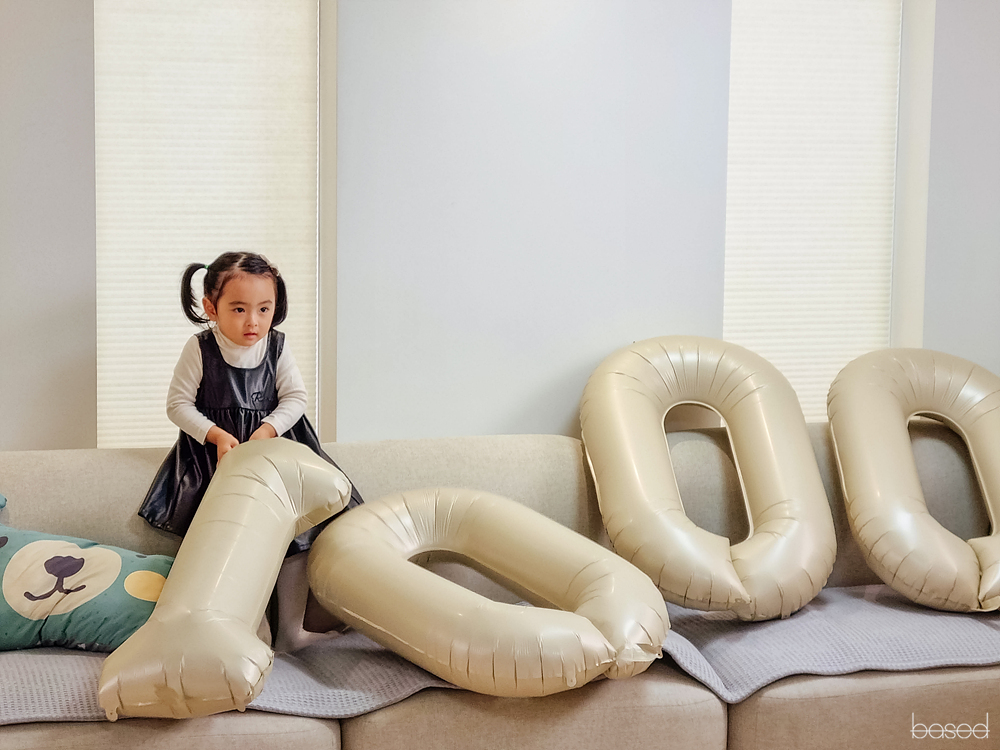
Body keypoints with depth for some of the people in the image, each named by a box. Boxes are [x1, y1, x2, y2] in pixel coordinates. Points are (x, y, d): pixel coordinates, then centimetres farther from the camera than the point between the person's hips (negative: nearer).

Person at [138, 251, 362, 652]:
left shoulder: (277, 348, -1)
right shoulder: (199, 350, -8)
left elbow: (295, 397, 1)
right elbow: (178, 404, -5)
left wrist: (267, 430, -17)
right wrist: (216, 435, -18)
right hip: (214, 455, -2)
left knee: (297, 528, -8)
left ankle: (291, 628, 1)